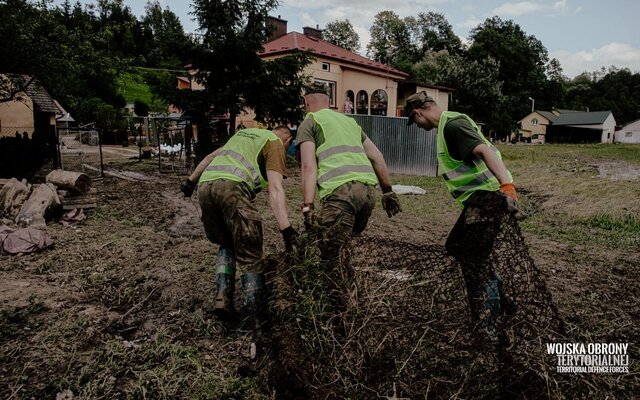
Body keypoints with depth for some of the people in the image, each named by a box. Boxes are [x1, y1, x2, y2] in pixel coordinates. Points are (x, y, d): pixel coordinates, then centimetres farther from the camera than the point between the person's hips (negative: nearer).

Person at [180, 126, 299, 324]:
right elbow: (275, 188, -3)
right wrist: (286, 229, -10)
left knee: (226, 245, 24)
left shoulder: (243, 132, 34)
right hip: (232, 186, -7)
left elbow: (210, 157, 35)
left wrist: (191, 180, 44)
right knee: (250, 258, 1)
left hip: (205, 186, 7)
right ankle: (259, 320, 3)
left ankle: (222, 299, 12)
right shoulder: (275, 143, 12)